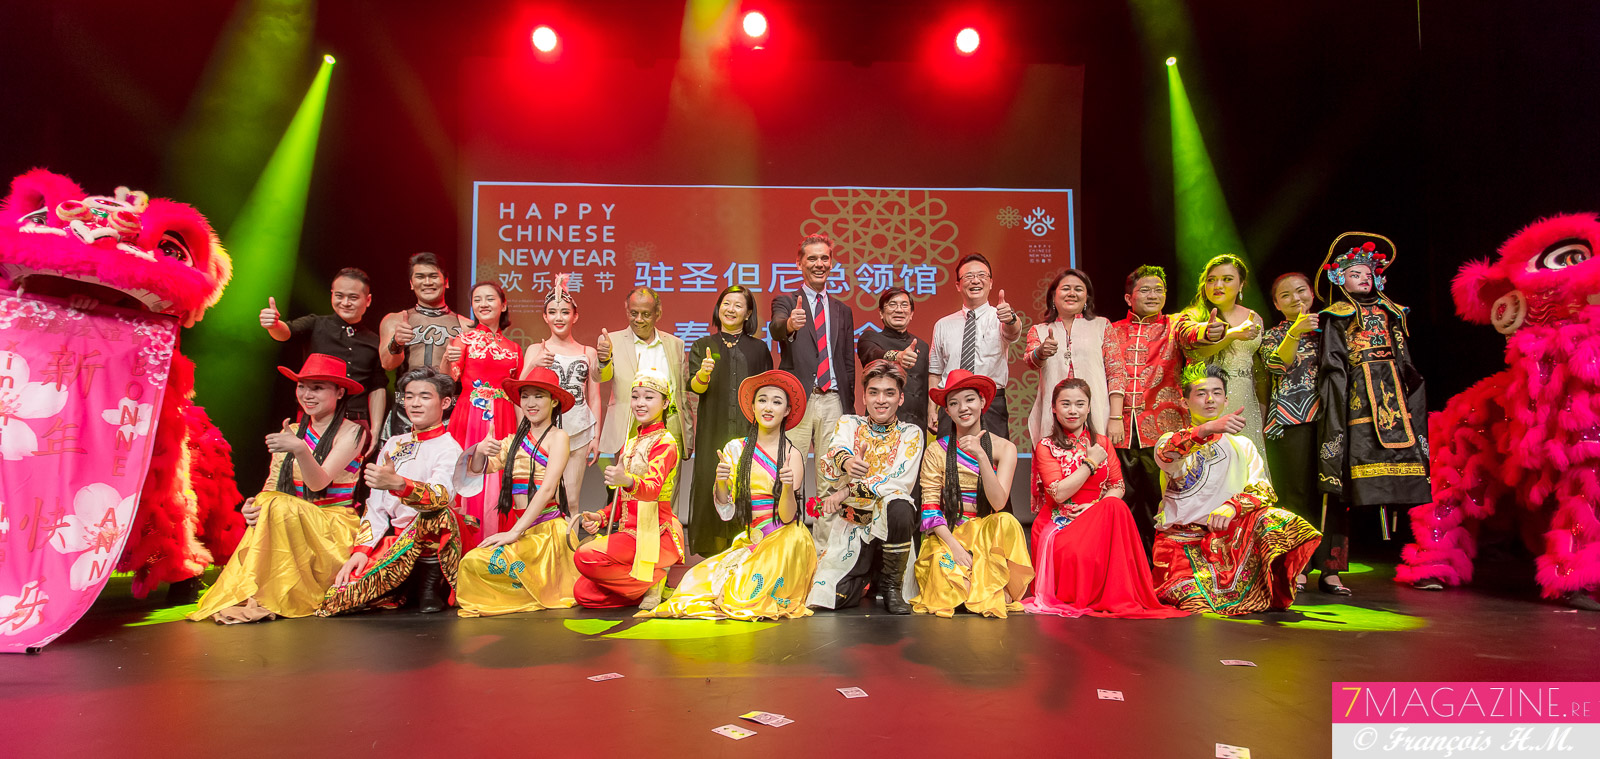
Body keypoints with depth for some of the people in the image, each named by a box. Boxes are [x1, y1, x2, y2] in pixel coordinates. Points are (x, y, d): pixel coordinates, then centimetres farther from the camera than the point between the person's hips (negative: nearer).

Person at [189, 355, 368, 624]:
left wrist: (300, 449, -38)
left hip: (336, 530, -5)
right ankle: (241, 596, -22)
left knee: (279, 508, -31)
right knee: (267, 507, -27)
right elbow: (273, 485, 8)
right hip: (294, 526, 5)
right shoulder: (291, 432, 12)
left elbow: (318, 483, -19)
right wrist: (253, 506, -15)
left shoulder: (351, 432, -5)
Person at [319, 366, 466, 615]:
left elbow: (441, 496, -26)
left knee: (438, 514, -38)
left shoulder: (449, 449, -4)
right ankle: (405, 587, 7)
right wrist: (363, 549, -4)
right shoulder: (394, 444, 15)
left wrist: (397, 483, -45)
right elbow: (375, 504, 12)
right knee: (339, 595, -20)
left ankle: (431, 580, -14)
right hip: (390, 540, 5)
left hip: (428, 539, -5)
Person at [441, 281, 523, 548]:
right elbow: (447, 381, -7)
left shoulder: (513, 349, 14)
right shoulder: (464, 340, 5)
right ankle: (466, 551, 5)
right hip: (470, 418, -2)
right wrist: (447, 360, -25)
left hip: (503, 423, 3)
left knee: (497, 482, 1)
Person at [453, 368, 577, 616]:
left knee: (477, 561, -24)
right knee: (471, 562, -15)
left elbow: (547, 488, -11)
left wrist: (515, 532, -17)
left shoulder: (558, 436, -2)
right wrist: (480, 451, -14)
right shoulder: (515, 439, 15)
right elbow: (479, 470, 9)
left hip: (547, 529, -6)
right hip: (522, 528, 6)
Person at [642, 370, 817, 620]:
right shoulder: (735, 449, 4)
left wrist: (788, 487, -28)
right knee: (697, 581, -17)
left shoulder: (793, 455, -2)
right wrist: (721, 483, -18)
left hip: (785, 541, -3)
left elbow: (787, 517, -10)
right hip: (749, 541, 3)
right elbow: (727, 513, 1)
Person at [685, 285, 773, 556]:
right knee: (714, 484, -3)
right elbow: (694, 387, -3)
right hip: (715, 431, 0)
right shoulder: (703, 346, 9)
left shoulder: (759, 348, 12)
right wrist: (703, 374, -26)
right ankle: (716, 549, 7)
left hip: (750, 430, 1)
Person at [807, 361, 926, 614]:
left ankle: (891, 584, -10)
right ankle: (867, 575, 18)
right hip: (847, 522, 1)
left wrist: (848, 491, -17)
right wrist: (846, 462, -38)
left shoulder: (911, 433, 5)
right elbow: (836, 451, -13)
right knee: (833, 594, -19)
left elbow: (901, 481, -10)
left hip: (885, 520, -1)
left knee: (899, 506, -36)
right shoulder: (848, 423, 9)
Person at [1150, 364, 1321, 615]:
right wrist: (1208, 428, -35)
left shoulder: (1242, 445, 19)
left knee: (1274, 519, -27)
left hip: (1229, 533, 3)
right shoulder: (1172, 441, 9)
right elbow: (1165, 454, -18)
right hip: (1181, 536, -3)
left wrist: (1233, 506, -17)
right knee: (1194, 602, -28)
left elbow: (1263, 490, 5)